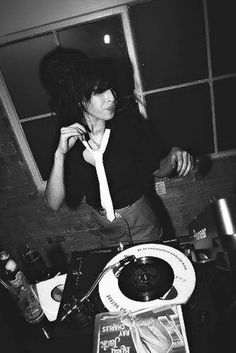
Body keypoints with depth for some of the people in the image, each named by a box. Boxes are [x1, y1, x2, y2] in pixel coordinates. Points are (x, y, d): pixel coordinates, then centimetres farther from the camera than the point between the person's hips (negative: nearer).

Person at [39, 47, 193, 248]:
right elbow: (54, 204, -22)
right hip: (106, 228, 1)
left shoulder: (128, 120, -17)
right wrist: (59, 155, -33)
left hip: (142, 220, -1)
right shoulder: (67, 138, -16)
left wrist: (173, 157, -28)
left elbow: (157, 170, -6)